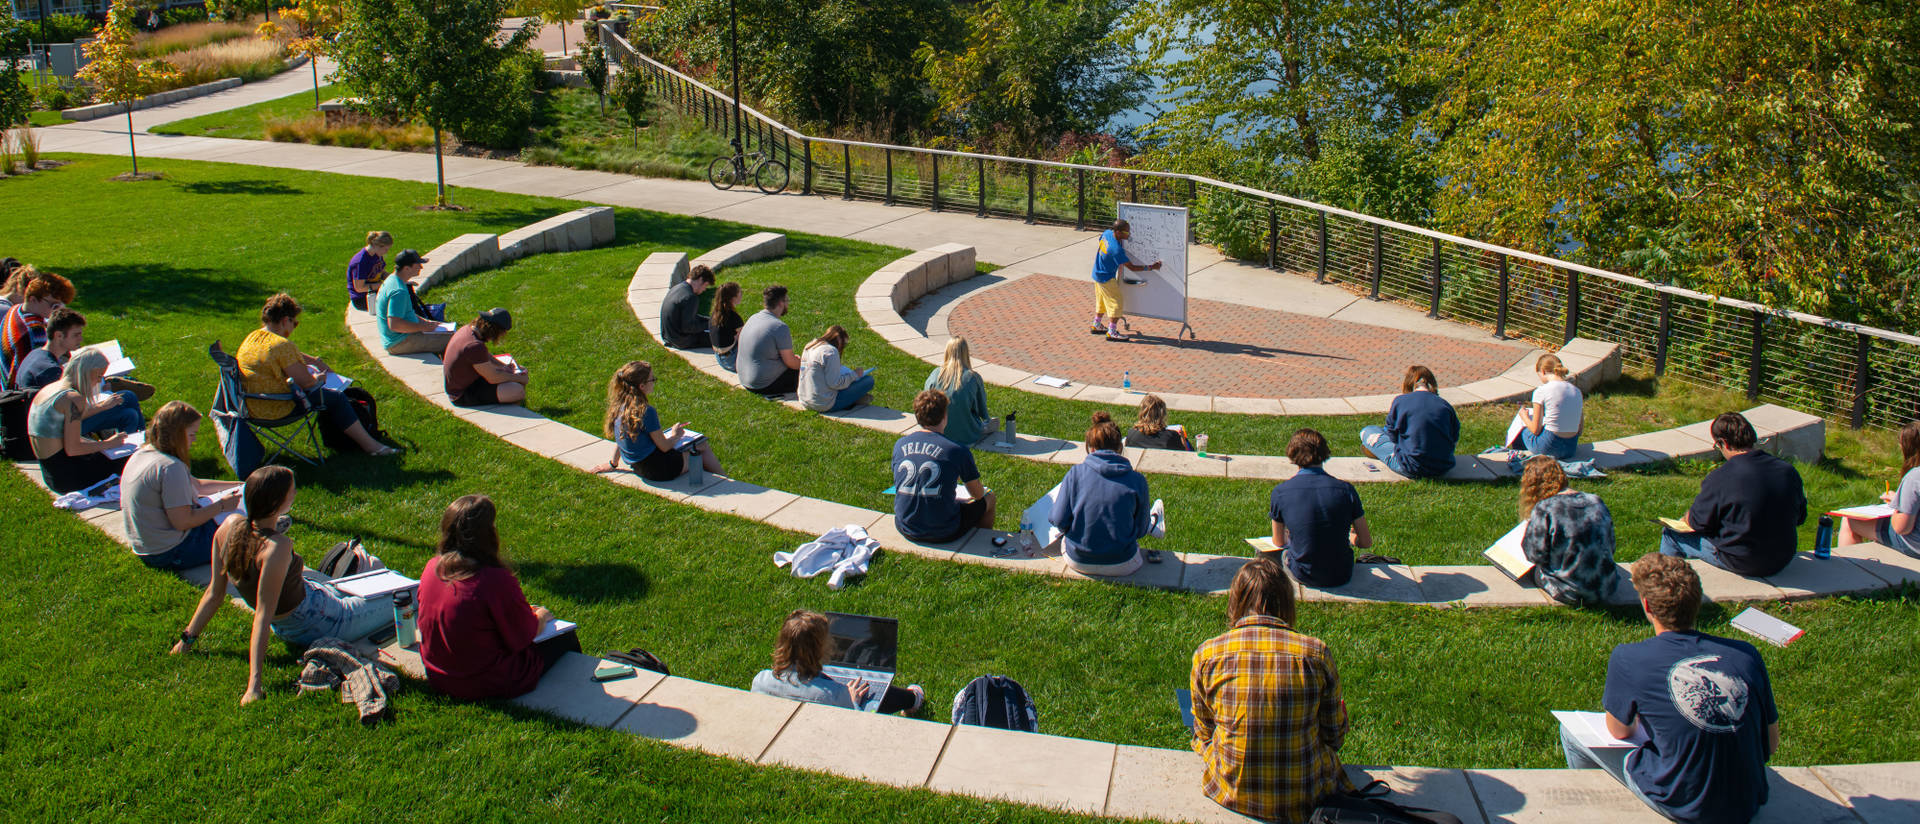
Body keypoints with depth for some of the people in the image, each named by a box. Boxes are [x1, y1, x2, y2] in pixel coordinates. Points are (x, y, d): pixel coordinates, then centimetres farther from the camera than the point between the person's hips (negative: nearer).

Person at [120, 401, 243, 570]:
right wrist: (221, 505, -14)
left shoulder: (142, 453, 7)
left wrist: (239, 485, 14)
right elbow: (183, 522, -25)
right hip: (171, 554, -10)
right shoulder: (170, 467, -26)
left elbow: (197, 485, 16)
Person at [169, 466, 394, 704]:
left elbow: (214, 593, -7)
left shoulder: (230, 526, -14)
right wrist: (255, 684, -35)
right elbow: (263, 615, -35)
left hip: (284, 628, 7)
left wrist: (187, 638, 5)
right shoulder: (277, 547, -35)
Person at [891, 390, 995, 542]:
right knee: (988, 498, 21)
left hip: (905, 529, 5)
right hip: (943, 534, -5)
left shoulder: (900, 445, -1)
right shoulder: (959, 451, -14)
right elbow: (978, 494, 0)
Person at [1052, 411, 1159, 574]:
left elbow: (1059, 521, -9)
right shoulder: (1137, 480, -9)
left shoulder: (1076, 473, -9)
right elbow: (1141, 530, 0)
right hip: (1121, 566, 1)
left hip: (1078, 562, -1)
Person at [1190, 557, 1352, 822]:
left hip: (1232, 796, 1)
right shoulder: (1316, 653, -14)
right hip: (1304, 800, 0)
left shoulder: (1207, 654, -12)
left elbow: (1203, 733, 2)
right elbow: (1334, 737, -1)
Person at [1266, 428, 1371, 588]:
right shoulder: (1346, 490, -12)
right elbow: (1366, 542, -4)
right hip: (1341, 577, 1)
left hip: (1303, 576, -1)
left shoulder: (1280, 492, -13)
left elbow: (1279, 542, 1)